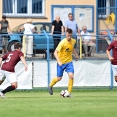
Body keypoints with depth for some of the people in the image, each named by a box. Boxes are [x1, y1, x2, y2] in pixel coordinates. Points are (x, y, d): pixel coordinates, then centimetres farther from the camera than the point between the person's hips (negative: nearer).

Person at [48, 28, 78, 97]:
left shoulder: (73, 41, -5)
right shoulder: (63, 42, -22)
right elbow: (55, 52, -24)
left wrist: (76, 54, 17)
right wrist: (58, 61, -34)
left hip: (69, 62, 4)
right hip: (61, 62, -3)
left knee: (71, 76, -16)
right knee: (59, 78, 8)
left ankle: (69, 93, -5)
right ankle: (50, 86, 39)